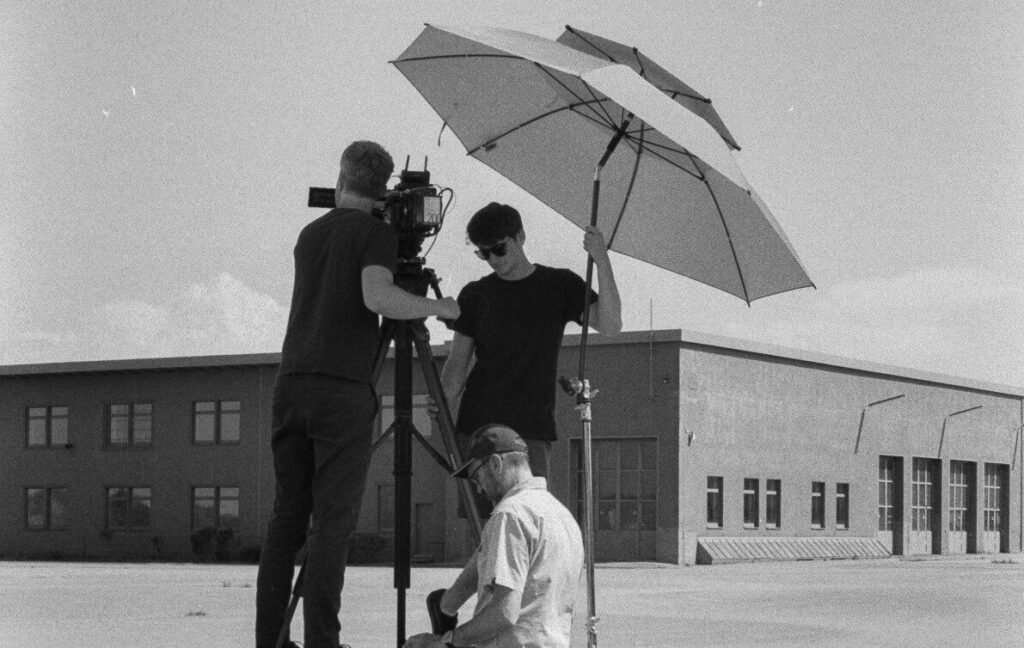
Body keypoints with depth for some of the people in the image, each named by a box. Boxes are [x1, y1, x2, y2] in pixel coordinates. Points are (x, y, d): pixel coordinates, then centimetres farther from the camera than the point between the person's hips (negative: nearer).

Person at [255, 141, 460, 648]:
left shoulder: (309, 235, 18)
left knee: (286, 516, 7)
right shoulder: (376, 232, -1)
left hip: (290, 385, 6)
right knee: (333, 519, -7)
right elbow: (377, 298, -17)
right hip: (343, 390, -6)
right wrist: (435, 307, -3)